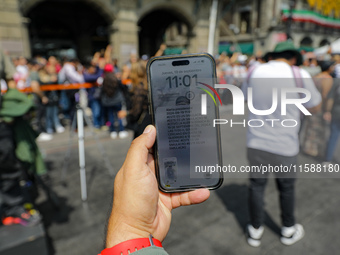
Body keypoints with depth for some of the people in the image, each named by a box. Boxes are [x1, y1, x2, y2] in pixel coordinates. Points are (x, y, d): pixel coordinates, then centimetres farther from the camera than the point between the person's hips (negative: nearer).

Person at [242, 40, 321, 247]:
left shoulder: (255, 72, -3)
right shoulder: (300, 75, -12)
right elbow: (315, 107, 1)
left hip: (256, 144, 2)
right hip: (284, 147, -2)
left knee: (257, 186, 16)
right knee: (287, 189, 19)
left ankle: (255, 232, 31)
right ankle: (289, 230, 41)